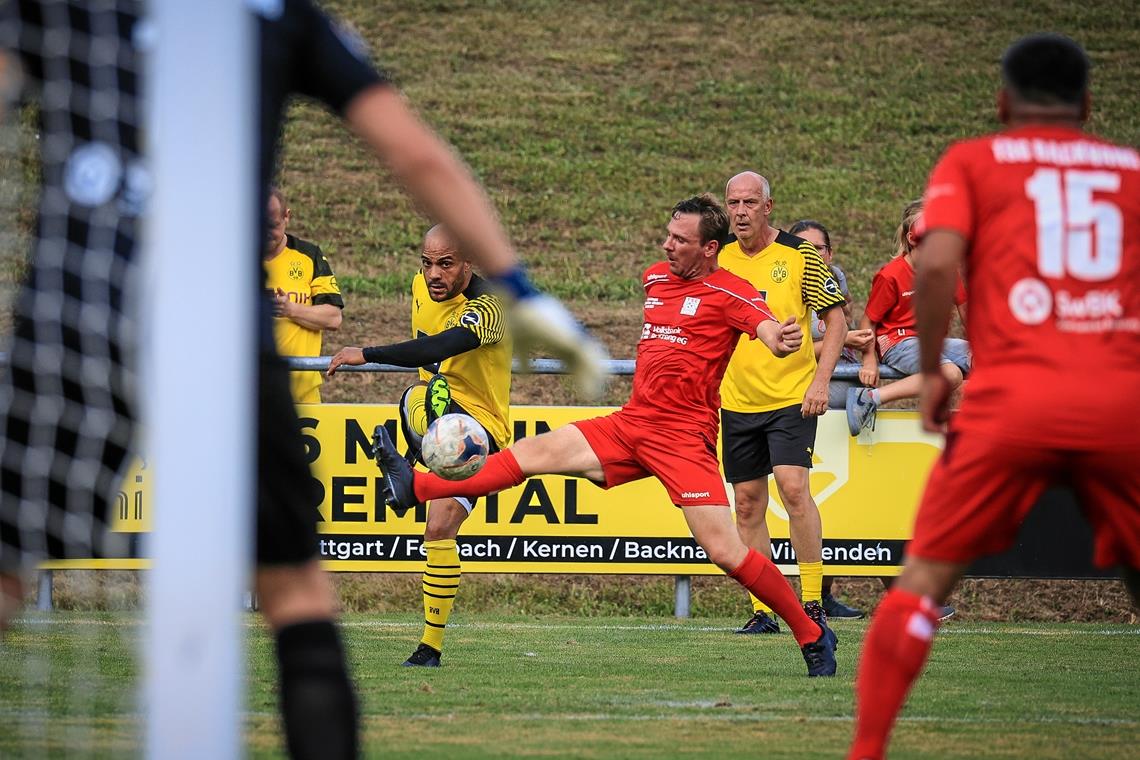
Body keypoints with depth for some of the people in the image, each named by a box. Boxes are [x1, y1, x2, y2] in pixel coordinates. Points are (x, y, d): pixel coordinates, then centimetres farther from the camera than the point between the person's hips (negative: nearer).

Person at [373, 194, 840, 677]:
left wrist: (782, 338, -48)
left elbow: (770, 330, -25)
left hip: (684, 437, -7)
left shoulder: (730, 293, -8)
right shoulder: (655, 277, 14)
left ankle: (812, 637, -2)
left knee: (724, 550, -14)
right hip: (631, 424, 7)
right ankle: (415, 487, 8)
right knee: (533, 453, 3)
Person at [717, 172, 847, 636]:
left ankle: (813, 602, -11)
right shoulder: (719, 259, 7)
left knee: (793, 488, -18)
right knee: (748, 503, 4)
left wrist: (820, 380, -11)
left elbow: (836, 319, -1)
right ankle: (762, 610, 9)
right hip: (736, 401, 4)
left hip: (792, 397, -4)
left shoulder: (800, 255, -5)